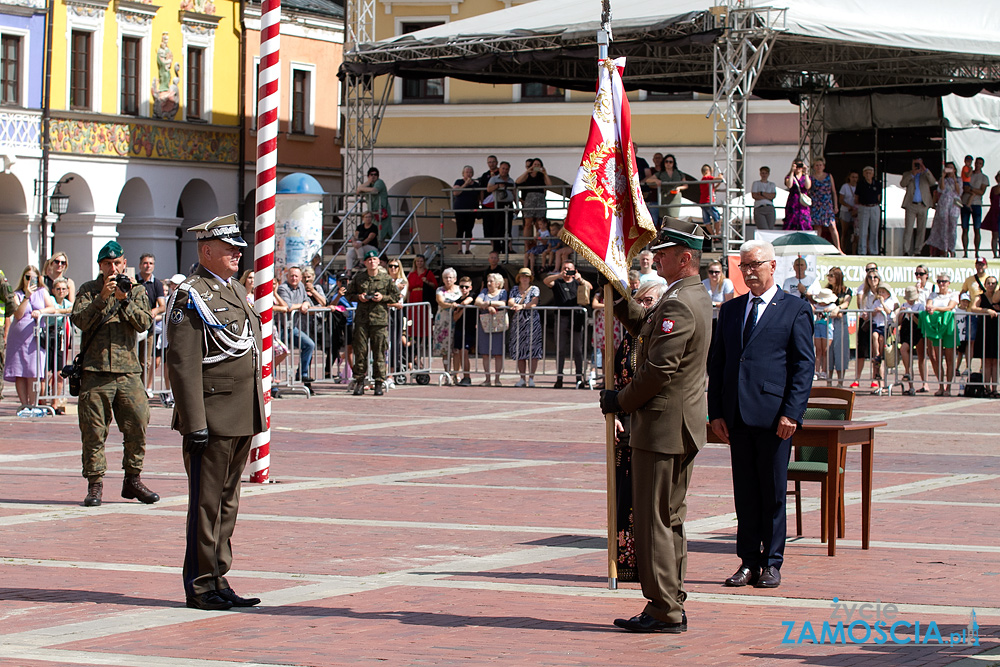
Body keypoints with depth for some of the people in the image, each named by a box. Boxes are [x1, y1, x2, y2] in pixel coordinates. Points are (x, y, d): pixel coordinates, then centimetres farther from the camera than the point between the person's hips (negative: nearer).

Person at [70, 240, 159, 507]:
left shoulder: (136, 291, 12)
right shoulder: (88, 291, 9)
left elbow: (144, 323, -2)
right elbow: (79, 321, -6)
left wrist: (124, 300, -14)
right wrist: (102, 298, -16)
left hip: (128, 372, 1)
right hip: (95, 371, -1)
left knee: (137, 425, -1)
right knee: (93, 430, -1)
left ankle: (133, 480, 11)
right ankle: (95, 483, 5)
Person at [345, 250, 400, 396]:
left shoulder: (386, 279, 5)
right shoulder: (358, 278, 10)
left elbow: (396, 296, 10)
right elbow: (348, 294, 18)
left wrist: (383, 298, -7)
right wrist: (358, 297, -2)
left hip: (380, 319, -1)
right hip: (362, 319, 2)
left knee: (379, 352, -1)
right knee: (360, 351, 0)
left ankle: (379, 382, 4)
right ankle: (359, 381, 6)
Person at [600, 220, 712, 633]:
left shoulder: (678, 304, -20)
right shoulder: (696, 297, 14)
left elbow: (659, 369, -23)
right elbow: (645, 326, 24)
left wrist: (622, 401, -10)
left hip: (663, 427, -10)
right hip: (681, 428, 10)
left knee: (654, 520, -5)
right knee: (670, 519, 15)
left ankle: (664, 611, -2)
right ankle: (671, 606, 20)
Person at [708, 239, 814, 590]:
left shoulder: (795, 310, 1)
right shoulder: (730, 310, 16)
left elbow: (804, 365, -4)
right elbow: (717, 363, 15)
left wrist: (791, 413, -12)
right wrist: (716, 412, 6)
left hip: (775, 417, -5)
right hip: (738, 416, 5)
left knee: (773, 493, 1)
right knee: (745, 493, 8)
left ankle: (772, 564, 9)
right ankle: (748, 562, 14)